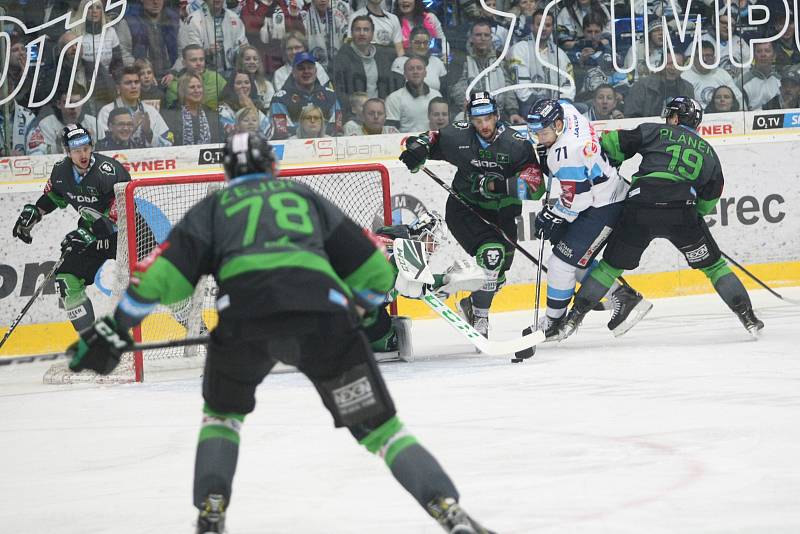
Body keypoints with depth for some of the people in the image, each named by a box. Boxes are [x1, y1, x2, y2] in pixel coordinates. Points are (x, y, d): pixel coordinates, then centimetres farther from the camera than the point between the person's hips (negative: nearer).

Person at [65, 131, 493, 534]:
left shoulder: (214, 206, 29)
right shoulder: (307, 197, 33)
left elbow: (162, 274, 16)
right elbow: (375, 274, 30)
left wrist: (113, 332, 22)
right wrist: (353, 311, 48)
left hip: (243, 309, 0)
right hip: (323, 310, 1)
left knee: (223, 412, 29)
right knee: (379, 427, 9)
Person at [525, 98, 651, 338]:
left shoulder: (567, 152, -29)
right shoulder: (564, 110, -4)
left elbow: (573, 200, -23)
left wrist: (553, 217, -8)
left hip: (604, 207, -11)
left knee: (562, 261, -6)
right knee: (578, 260, 14)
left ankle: (552, 322, 8)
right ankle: (623, 298, 19)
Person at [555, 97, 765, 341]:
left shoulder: (656, 132, 16)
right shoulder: (707, 151, 23)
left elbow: (614, 144, 11)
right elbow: (710, 198, 22)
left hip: (640, 209, -1)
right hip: (682, 210, 1)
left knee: (612, 264, 14)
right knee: (712, 264, 15)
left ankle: (575, 315, 13)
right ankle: (747, 316, 10)